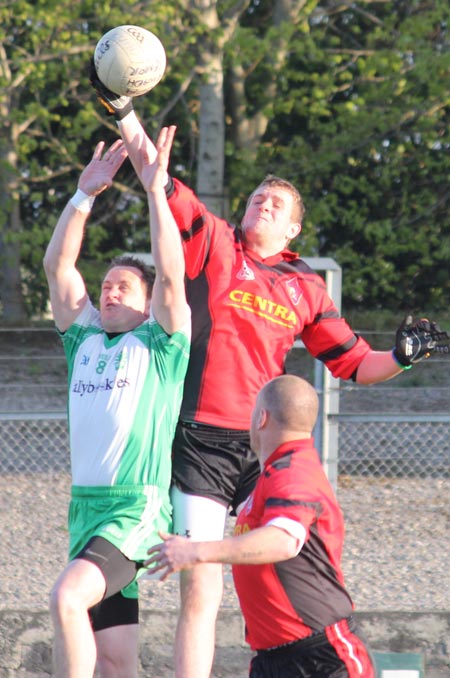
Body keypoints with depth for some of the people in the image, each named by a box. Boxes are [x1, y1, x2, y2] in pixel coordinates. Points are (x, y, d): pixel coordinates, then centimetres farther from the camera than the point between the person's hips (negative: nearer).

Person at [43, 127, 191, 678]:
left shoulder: (159, 344, 2)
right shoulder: (84, 339, 17)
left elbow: (170, 275, -11)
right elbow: (57, 265, 11)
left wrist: (155, 189, -12)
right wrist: (85, 194, 4)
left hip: (138, 505, -6)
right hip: (86, 503, 6)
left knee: (67, 599, -28)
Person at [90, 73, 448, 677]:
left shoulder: (306, 287, 14)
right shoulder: (214, 245, 9)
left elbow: (354, 364, 14)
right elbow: (159, 183, 2)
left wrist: (400, 357, -5)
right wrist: (122, 111, -7)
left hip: (266, 446, 2)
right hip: (201, 441, -2)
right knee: (200, 591, -6)